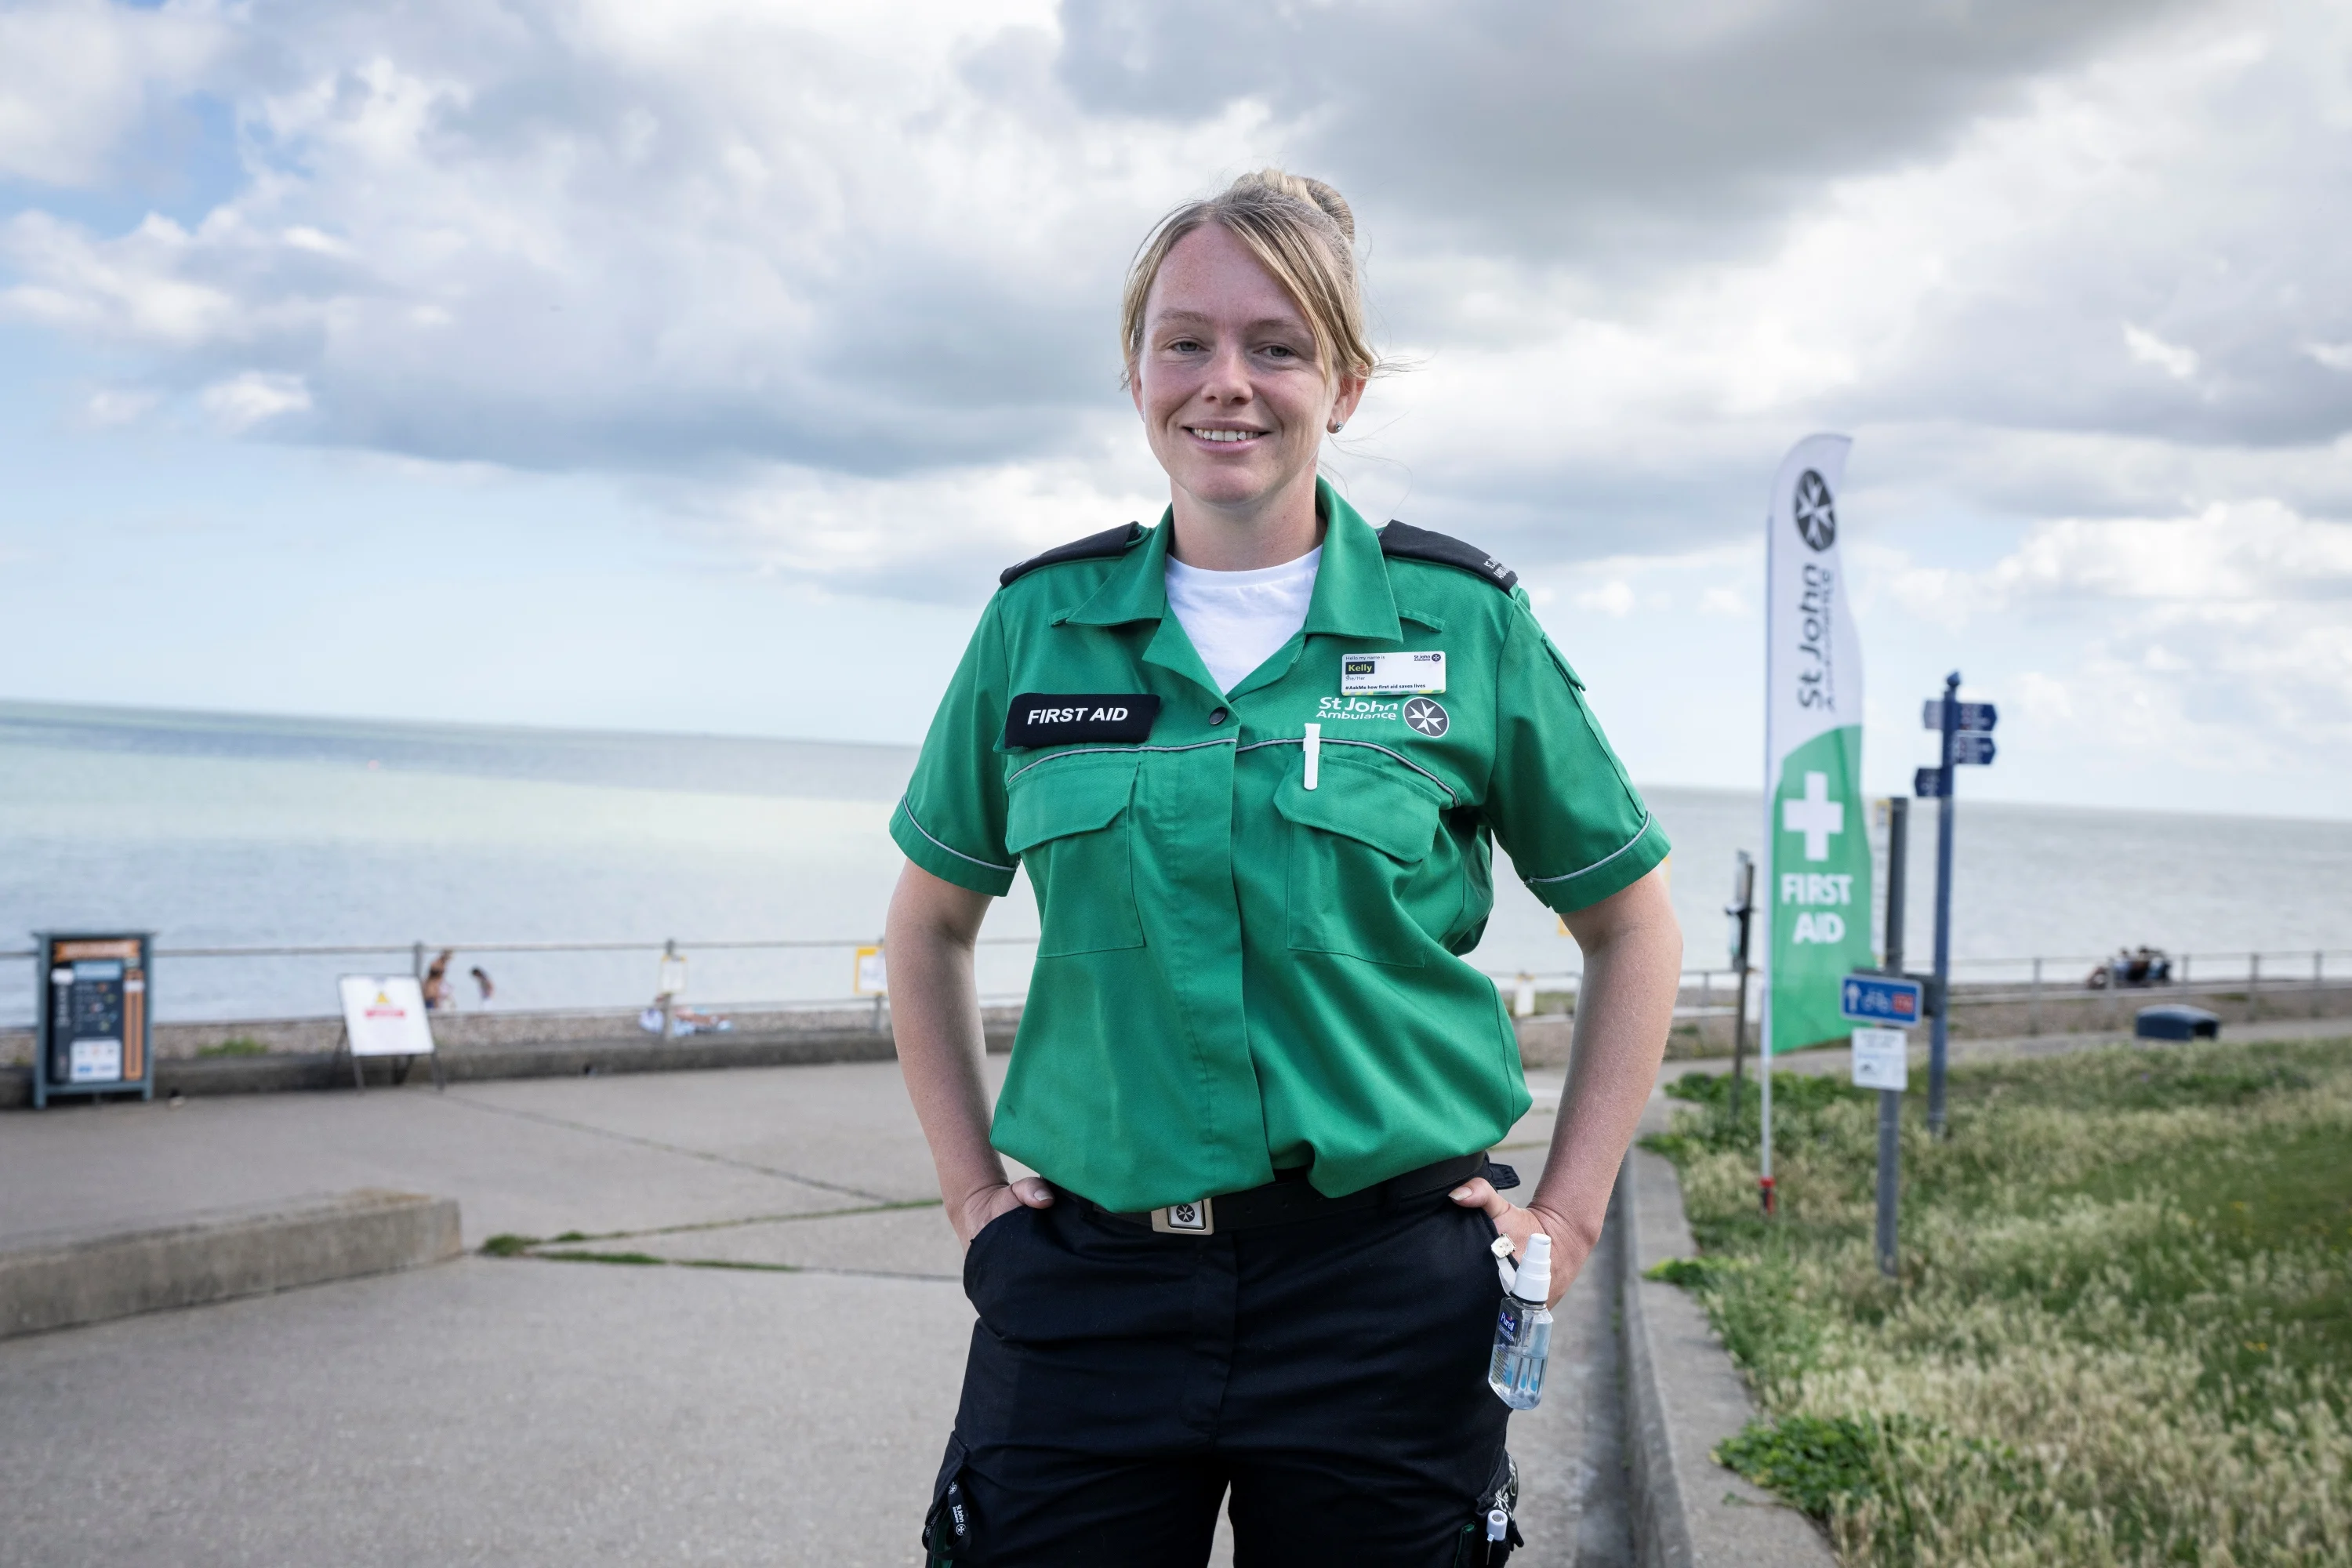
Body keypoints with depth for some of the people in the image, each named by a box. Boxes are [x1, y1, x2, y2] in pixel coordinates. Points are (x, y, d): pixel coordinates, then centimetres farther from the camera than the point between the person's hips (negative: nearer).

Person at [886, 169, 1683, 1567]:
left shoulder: (1462, 622, -1)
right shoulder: (1042, 623, 4)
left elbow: (1632, 925, 9)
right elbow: (933, 922, 17)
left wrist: (1569, 1213, 3)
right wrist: (971, 1185, 9)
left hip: (1383, 1291, -1)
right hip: (1089, 1283, 2)